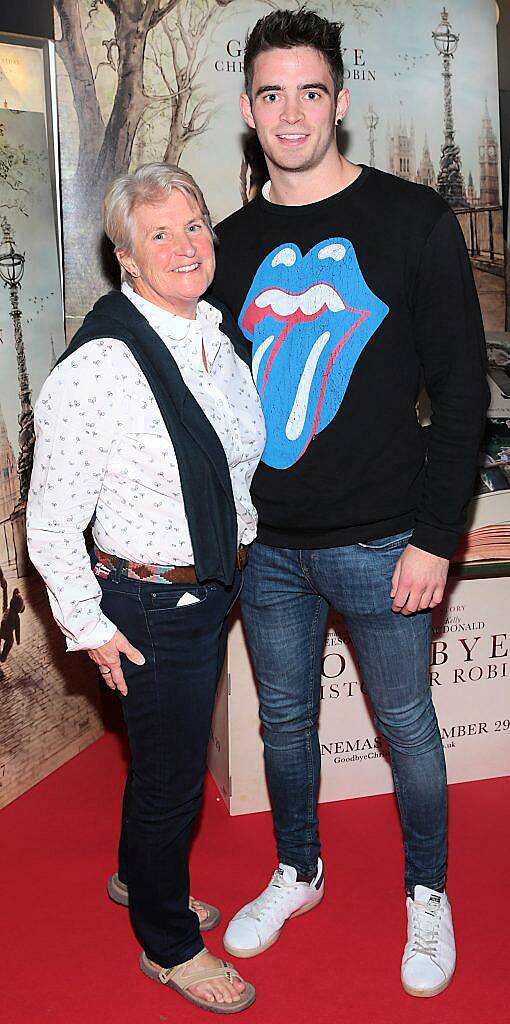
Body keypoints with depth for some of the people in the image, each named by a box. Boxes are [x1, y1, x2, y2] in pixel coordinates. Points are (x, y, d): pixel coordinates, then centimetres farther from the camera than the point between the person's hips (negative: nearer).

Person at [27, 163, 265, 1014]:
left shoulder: (221, 336, 2)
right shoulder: (97, 367, -23)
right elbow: (52, 521, -18)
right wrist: (88, 628, -13)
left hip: (214, 586, 8)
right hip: (148, 604, -7)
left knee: (170, 751, 25)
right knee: (170, 774, 9)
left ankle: (140, 878, 52)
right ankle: (168, 945, 34)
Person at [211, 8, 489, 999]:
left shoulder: (412, 220, -6)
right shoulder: (235, 244, 6)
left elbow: (460, 386, -7)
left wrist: (436, 536, -12)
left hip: (378, 545, -3)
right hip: (266, 545, 4)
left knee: (405, 723, 11)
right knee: (284, 719, 18)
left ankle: (427, 893, 34)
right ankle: (297, 872, 41)